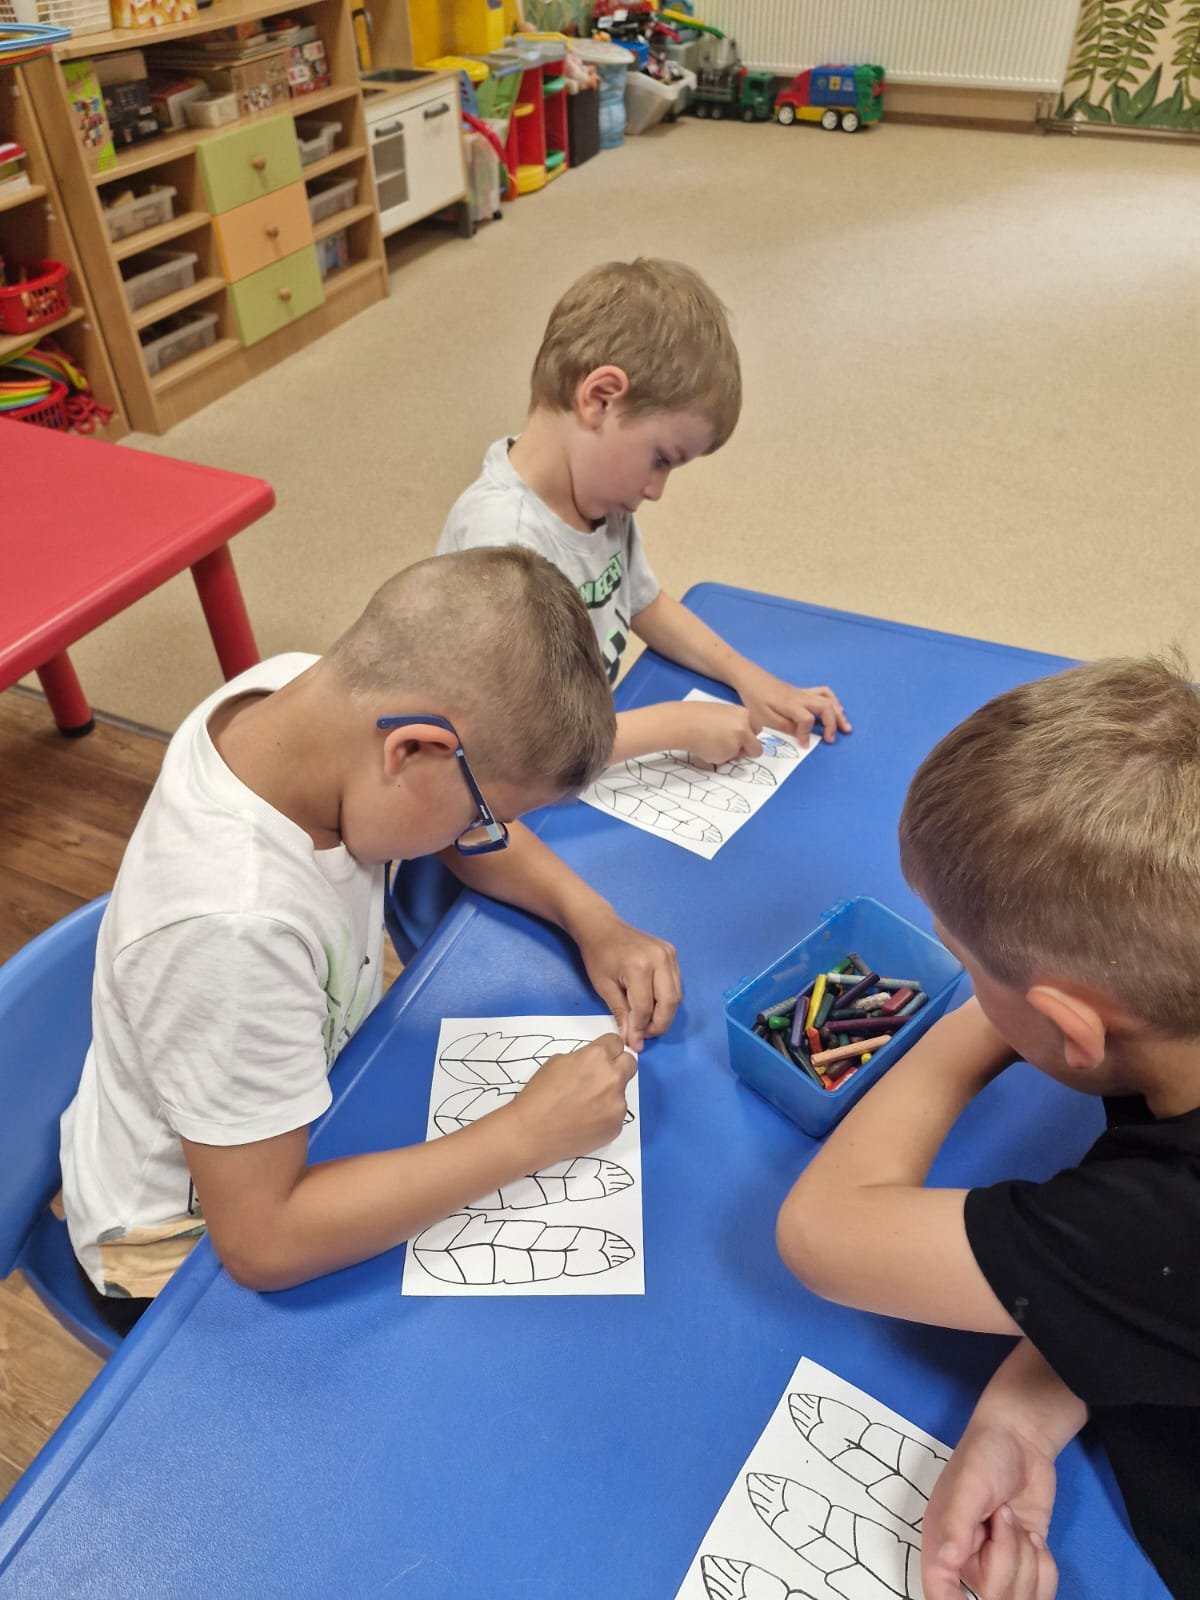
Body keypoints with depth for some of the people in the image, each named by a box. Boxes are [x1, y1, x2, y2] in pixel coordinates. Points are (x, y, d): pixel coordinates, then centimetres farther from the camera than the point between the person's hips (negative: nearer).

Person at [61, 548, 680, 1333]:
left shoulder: (306, 689, -21)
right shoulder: (233, 925, -42)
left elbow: (460, 833, 0)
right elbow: (263, 1241, -32)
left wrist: (592, 918, -13)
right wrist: (528, 1134, -28)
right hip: (197, 1248, -6)